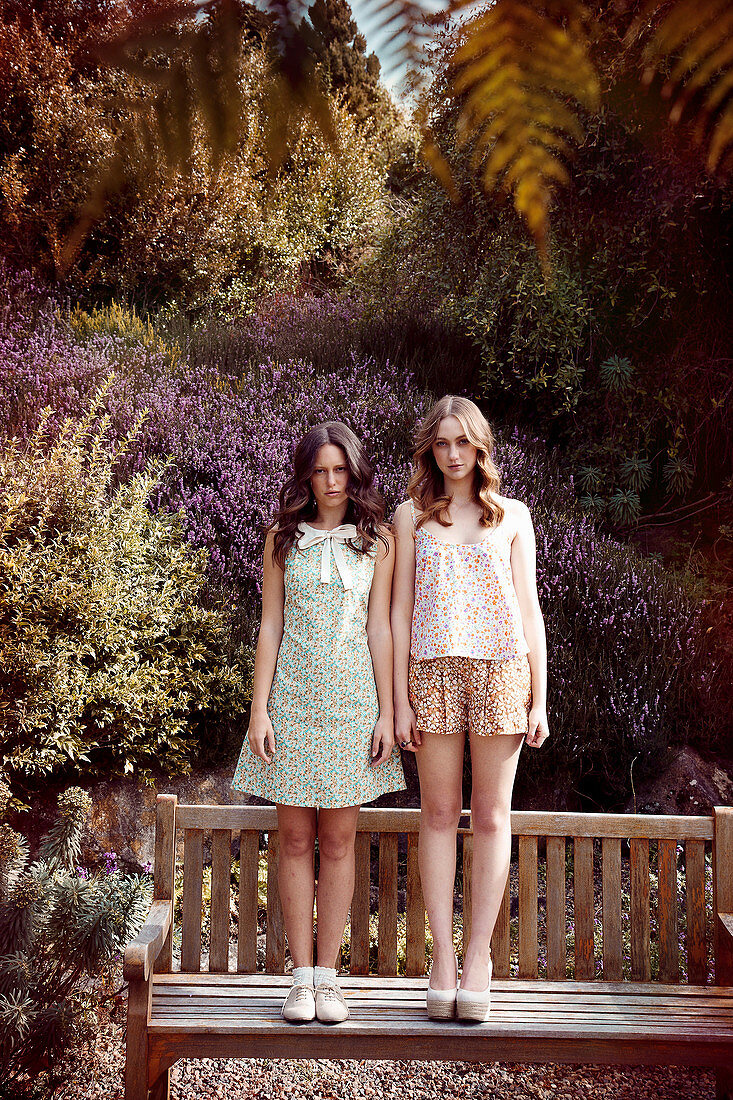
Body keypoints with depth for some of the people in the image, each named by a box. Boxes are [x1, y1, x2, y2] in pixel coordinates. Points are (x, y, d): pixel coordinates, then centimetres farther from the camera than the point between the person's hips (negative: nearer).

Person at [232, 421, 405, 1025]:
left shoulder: (377, 540, 6)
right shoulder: (283, 538, 8)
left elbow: (379, 628, 3)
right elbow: (271, 625, 5)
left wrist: (386, 713, -2)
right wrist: (259, 708, -2)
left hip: (352, 697, 0)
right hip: (292, 695, 1)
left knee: (338, 841, 3)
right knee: (296, 840, 2)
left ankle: (328, 975, 12)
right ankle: (302, 976, 11)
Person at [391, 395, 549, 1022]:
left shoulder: (512, 515, 9)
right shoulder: (412, 517, 9)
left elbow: (529, 608, 7)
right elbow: (401, 610, 6)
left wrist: (539, 700, 1)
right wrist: (399, 700, 0)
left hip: (502, 670, 0)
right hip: (433, 671, 0)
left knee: (491, 817, 3)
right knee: (439, 814, 3)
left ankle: (479, 958, 11)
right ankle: (443, 957, 11)